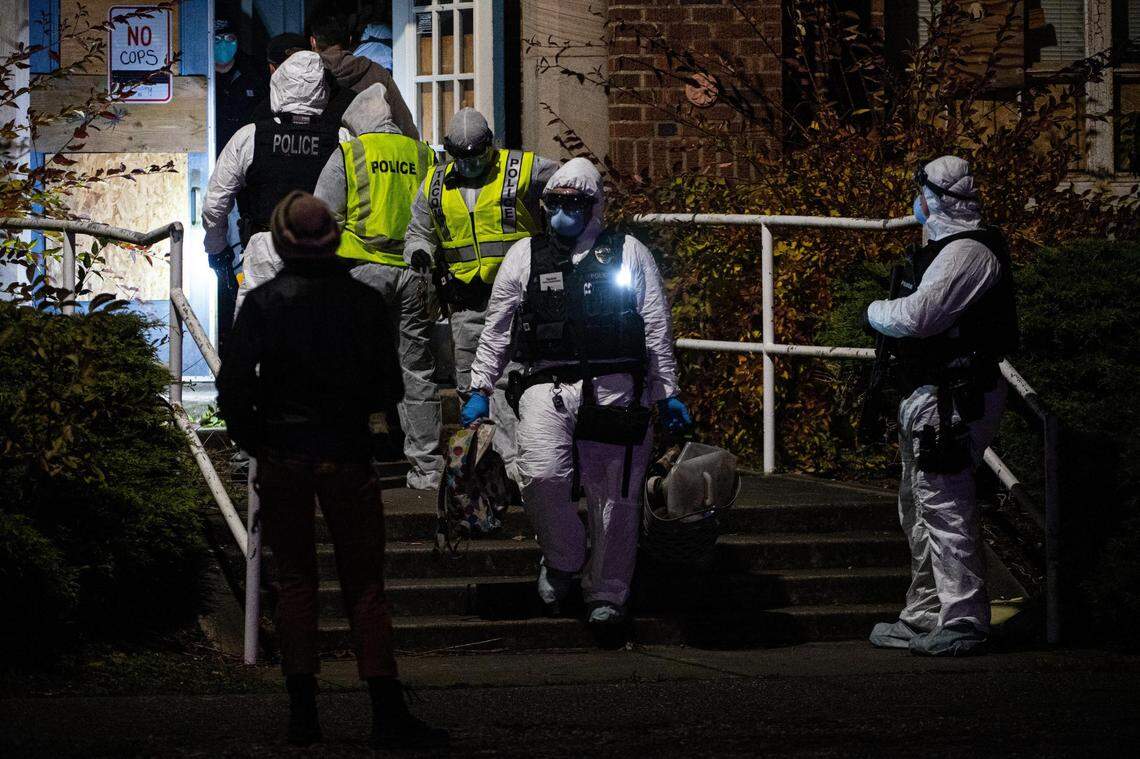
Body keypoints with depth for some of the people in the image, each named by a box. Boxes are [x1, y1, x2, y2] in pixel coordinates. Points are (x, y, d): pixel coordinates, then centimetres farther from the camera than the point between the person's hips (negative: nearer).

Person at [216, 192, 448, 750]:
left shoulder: (263, 303, -6)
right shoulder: (362, 301, -4)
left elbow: (232, 387, -9)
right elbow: (389, 385, -1)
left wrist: (252, 441, 6)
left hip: (281, 458, 0)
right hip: (346, 456, 0)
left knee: (294, 580, 9)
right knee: (364, 585, 3)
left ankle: (303, 713, 7)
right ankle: (388, 714, -2)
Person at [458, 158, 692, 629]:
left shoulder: (629, 253, 12)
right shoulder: (525, 255, 15)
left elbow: (657, 329, 12)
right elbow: (496, 330, 18)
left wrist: (667, 394, 9)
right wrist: (480, 390, 13)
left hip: (614, 389, 0)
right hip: (546, 386, 0)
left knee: (614, 495, -1)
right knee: (542, 477, -21)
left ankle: (607, 593, 14)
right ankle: (562, 558, 6)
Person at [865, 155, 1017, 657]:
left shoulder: (968, 252, -17)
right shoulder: (951, 245, 17)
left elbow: (916, 316, -24)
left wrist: (876, 311, -6)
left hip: (951, 402, -11)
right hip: (931, 398, 11)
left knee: (946, 511, -9)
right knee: (919, 512, 18)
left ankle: (963, 624, -6)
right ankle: (924, 618, 27)